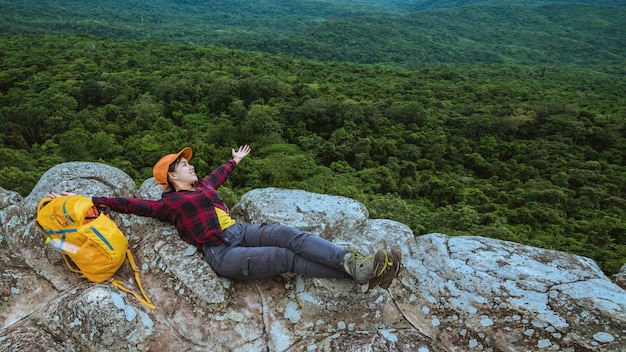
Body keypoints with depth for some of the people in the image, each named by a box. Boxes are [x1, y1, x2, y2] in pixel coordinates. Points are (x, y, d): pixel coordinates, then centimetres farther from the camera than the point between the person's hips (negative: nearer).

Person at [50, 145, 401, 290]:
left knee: (289, 236, -22)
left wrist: (235, 160, 58)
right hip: (222, 253, -6)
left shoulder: (202, 186, 24)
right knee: (287, 259, -24)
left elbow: (218, 175, 42)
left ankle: (355, 262, -33)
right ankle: (358, 272, -32)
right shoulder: (169, 204, 6)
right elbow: (130, 203, 2)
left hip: (242, 231, 6)